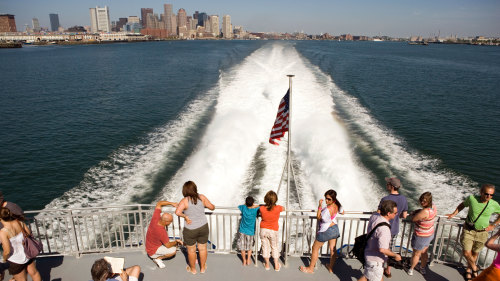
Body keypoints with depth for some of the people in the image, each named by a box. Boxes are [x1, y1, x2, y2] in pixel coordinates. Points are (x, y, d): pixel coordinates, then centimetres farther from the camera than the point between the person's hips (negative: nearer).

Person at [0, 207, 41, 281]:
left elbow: (7, 251, -23)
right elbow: (29, 233, 1)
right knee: (34, 273, 26)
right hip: (28, 254, 5)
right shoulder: (19, 222, -13)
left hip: (16, 261, -4)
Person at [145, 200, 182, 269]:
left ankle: (158, 256, 10)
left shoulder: (155, 219, -20)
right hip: (153, 251, -8)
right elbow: (168, 245, -25)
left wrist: (171, 203, -11)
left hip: (151, 245, 8)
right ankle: (158, 258, -3)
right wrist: (176, 242, -8)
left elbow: (159, 203, -7)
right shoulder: (161, 231, -38)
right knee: (173, 250, -23)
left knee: (174, 244, 9)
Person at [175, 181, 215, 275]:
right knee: (202, 248, 21)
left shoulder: (184, 201, -18)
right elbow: (212, 207, -1)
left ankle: (193, 269, 39)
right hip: (203, 227, 3)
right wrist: (206, 205, 19)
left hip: (190, 230, -3)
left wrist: (185, 216, -17)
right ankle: (202, 268, 38)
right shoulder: (202, 197, -9)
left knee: (191, 250, 20)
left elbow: (177, 212, -34)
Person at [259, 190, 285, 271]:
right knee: (274, 247, 19)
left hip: (263, 230, 1)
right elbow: (283, 208, -2)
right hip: (273, 231, -1)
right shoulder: (278, 208, -25)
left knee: (265, 247, 19)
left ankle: (267, 265, 33)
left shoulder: (262, 209, -21)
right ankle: (276, 266, 28)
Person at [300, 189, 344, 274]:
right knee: (333, 249, 19)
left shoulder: (327, 209, -35)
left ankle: (311, 268, 23)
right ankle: (331, 268, 36)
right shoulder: (338, 205, -11)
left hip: (325, 231, -7)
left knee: (315, 248, 10)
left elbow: (318, 217, -19)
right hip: (335, 229, 7)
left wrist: (320, 206, -23)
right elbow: (342, 212, 11)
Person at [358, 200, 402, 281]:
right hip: (375, 258, -9)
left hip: (370, 250, 9)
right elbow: (382, 249, -33)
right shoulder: (384, 228, -34)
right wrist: (395, 255, -19)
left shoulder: (374, 216, -9)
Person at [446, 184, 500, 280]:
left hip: (482, 233, 1)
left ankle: (469, 269, 39)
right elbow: (463, 204, 6)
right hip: (468, 230, -1)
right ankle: (474, 268, 24)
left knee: (475, 254, 14)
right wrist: (453, 214, 0)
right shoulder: (472, 199, -14)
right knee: (466, 253, -5)